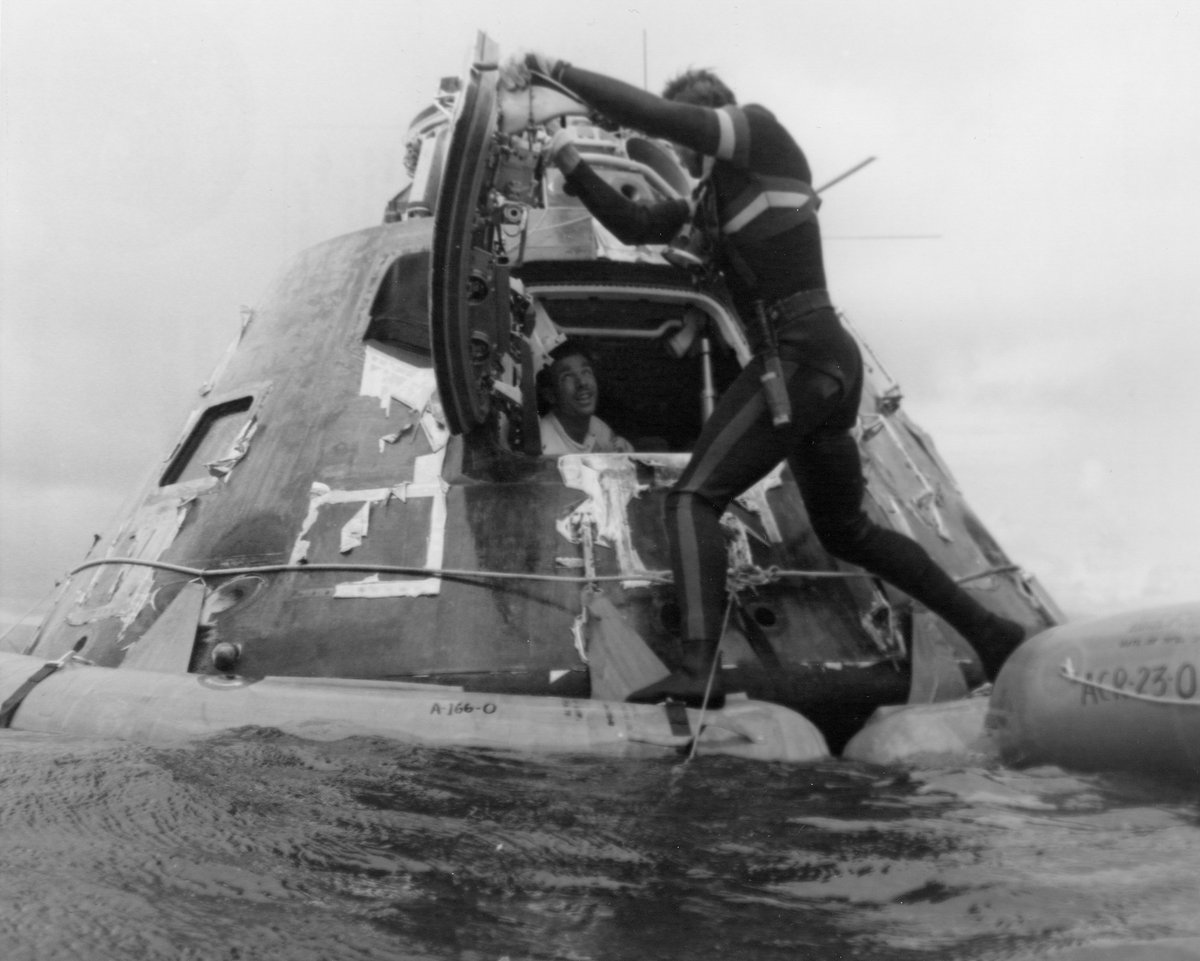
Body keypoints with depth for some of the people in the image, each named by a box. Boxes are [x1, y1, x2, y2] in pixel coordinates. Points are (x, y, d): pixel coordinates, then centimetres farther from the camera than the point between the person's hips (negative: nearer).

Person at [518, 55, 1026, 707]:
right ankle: (991, 634, 25)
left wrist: (560, 73, -4)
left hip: (798, 354, -10)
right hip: (832, 360, 10)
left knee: (693, 498, -15)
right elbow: (634, 225, 23)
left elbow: (651, 114, -12)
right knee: (846, 531, 20)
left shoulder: (760, 130, -1)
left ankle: (699, 669, -28)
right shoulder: (713, 196, 22)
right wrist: (574, 169, 14)